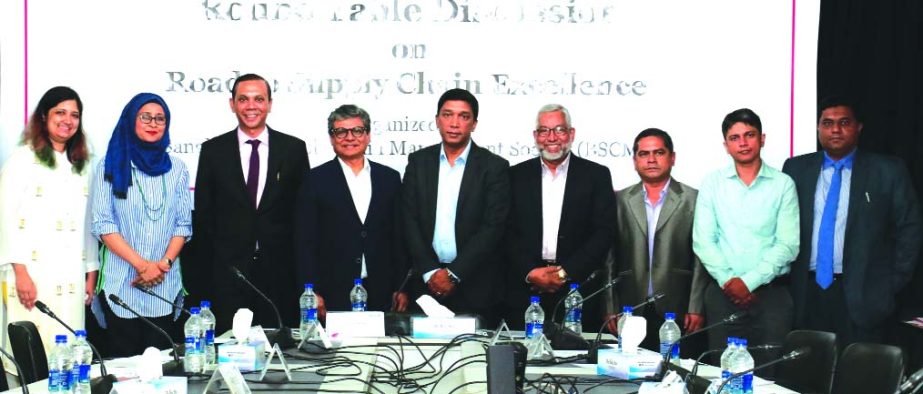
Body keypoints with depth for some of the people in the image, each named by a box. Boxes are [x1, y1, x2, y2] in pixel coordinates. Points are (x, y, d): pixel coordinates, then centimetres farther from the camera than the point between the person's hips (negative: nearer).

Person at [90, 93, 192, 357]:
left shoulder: (176, 169, 12)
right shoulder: (110, 167, 4)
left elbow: (184, 224, 9)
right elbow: (102, 224, -3)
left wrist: (165, 262, -8)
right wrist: (141, 264, -12)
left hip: (165, 284, 2)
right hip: (121, 284, -2)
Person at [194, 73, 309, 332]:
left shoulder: (294, 149, 5)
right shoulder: (213, 151, 5)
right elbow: (203, 214, 6)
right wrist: (204, 276, 2)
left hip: (280, 271, 0)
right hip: (228, 270, 0)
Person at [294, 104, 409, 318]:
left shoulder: (390, 178, 12)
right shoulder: (316, 180, 4)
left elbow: (400, 237, 11)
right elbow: (305, 242, 0)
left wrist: (403, 288, 5)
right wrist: (312, 293, -7)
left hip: (381, 295, 2)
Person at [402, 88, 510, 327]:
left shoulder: (494, 167, -1)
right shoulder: (419, 162, 7)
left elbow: (493, 227, -7)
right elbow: (409, 221, 3)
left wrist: (454, 274, -12)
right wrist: (430, 272, -8)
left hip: (476, 287, -2)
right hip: (426, 282, 2)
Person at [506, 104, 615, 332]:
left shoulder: (596, 175, 6)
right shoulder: (517, 176, 10)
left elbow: (604, 232, 0)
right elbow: (508, 232, 5)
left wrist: (567, 272, -10)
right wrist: (529, 272, -9)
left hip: (578, 291, -1)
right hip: (525, 292, 1)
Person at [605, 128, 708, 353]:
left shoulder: (693, 200, 5)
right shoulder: (620, 201, 10)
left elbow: (701, 259, 2)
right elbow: (610, 259, 9)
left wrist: (696, 309, -5)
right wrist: (611, 309, 4)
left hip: (677, 310, -1)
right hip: (631, 311, 2)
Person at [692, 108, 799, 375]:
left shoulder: (783, 184, 2)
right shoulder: (712, 183, 7)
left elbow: (788, 244, -4)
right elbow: (703, 241, 2)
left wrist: (749, 281, -11)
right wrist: (728, 280, -10)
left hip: (771, 293, -1)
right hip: (723, 292, 1)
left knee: (771, 374, -3)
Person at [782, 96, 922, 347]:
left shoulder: (887, 172, 1)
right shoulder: (796, 169, 8)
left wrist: (894, 282, -2)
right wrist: (784, 276, 4)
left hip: (862, 296, -2)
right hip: (806, 292, 2)